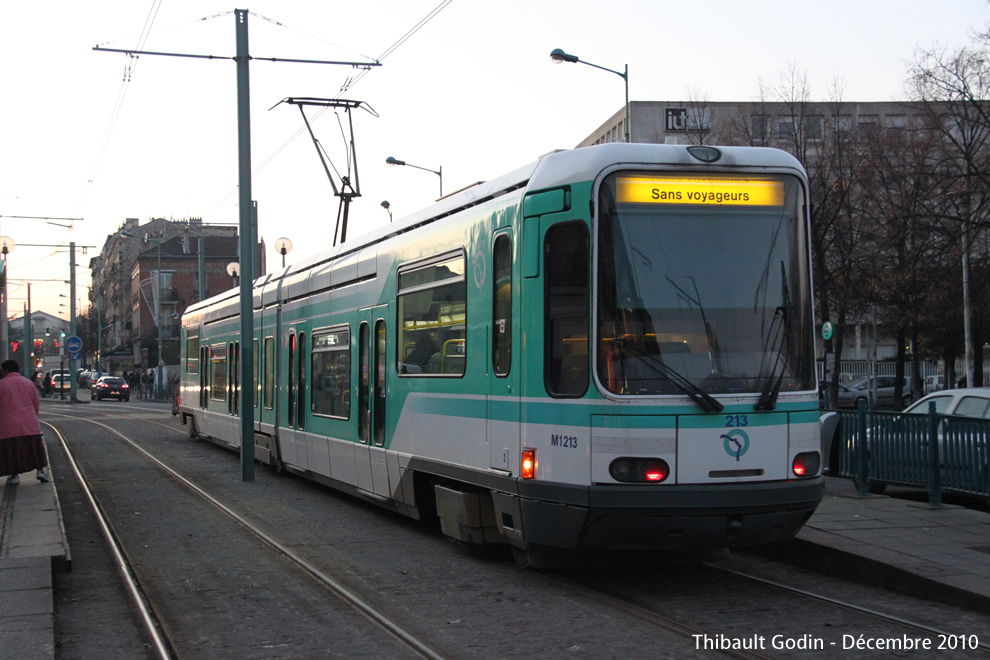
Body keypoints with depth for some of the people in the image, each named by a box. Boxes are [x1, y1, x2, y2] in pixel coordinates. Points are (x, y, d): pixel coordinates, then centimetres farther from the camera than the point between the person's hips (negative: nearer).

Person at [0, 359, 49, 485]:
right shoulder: (28, 383, 8)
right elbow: (36, 404, 11)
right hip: (29, 425, 4)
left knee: (11, 450, 5)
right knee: (34, 448, 13)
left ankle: (14, 475, 4)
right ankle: (40, 471, 8)